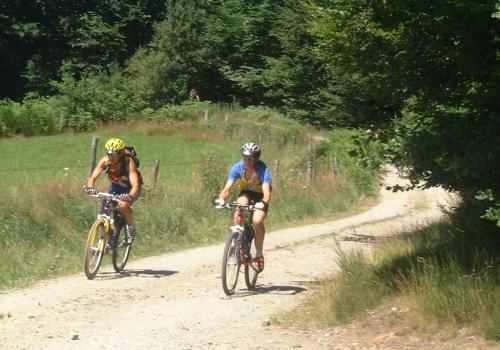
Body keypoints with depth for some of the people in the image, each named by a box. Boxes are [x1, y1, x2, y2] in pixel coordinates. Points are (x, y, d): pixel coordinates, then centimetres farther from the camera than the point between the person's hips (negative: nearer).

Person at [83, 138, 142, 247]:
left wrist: (129, 196, -62)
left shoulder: (129, 162, -34)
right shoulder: (105, 161, -24)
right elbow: (92, 177, -27)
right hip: (116, 186, 4)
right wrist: (90, 188, -50)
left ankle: (131, 229, -4)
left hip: (130, 188, -4)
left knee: (123, 205, -31)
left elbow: (135, 185, -42)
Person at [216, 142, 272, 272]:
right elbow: (227, 188, -29)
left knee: (257, 221, -26)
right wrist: (221, 198, -50)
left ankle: (259, 254, -10)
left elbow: (267, 192, -40)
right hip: (245, 192, 3)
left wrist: (263, 203, -61)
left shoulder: (263, 170, -31)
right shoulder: (237, 167, -24)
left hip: (260, 196, -3)